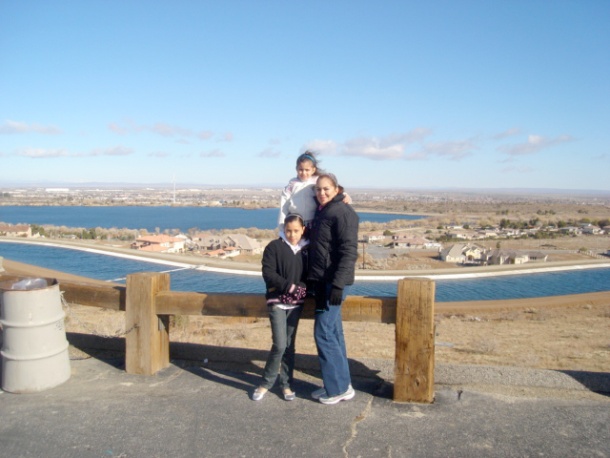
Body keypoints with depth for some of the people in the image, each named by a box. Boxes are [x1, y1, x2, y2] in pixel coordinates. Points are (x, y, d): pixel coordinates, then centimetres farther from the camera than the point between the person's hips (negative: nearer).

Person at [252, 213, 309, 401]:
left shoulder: (308, 250, 6)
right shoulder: (274, 247, -4)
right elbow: (268, 273, -11)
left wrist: (300, 290, -10)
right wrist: (290, 287, -18)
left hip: (296, 303, 3)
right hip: (277, 302, -3)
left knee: (289, 345, 9)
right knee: (280, 344, -9)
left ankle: (286, 384, 21)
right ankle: (266, 383, 9)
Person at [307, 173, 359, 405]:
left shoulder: (342, 212, -13)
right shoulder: (321, 212, 14)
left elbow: (349, 252, -19)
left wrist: (338, 285, -24)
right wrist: (312, 280, 16)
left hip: (334, 281, -9)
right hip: (321, 281, 9)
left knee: (323, 333, -6)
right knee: (333, 332, 13)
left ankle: (340, 387, 6)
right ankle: (339, 384, 23)